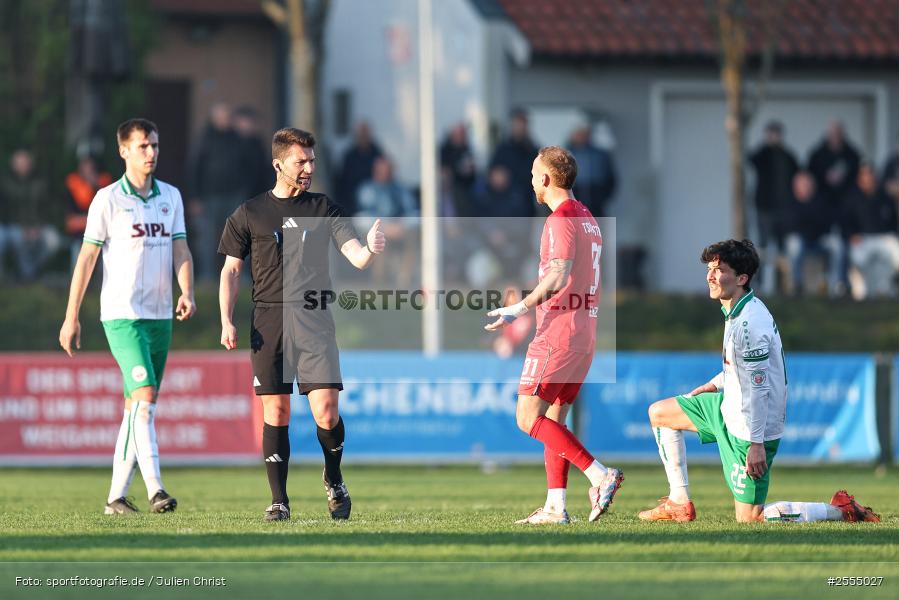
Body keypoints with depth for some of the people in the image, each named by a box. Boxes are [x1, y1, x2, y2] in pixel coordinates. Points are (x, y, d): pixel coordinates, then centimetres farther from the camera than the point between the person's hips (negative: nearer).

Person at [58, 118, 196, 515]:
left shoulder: (171, 196, 11)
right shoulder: (108, 199, -4)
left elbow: (181, 249, 7)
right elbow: (86, 258, -2)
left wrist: (187, 293, -12)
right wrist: (71, 317, -3)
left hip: (160, 316, 6)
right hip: (122, 314, -6)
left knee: (138, 407, 7)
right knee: (144, 397, -19)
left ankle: (117, 496, 13)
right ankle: (155, 489, -24)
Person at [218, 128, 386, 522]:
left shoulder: (324, 210, 9)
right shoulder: (249, 214, 8)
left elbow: (356, 257, 2)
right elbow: (230, 271, 10)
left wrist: (370, 250, -22)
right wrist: (226, 321, -1)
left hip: (315, 323, 0)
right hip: (268, 323, 0)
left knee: (326, 411, -9)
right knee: (275, 413, -2)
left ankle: (333, 481, 17)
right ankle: (279, 500, 6)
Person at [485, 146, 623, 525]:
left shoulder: (561, 220, -12)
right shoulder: (588, 219, 18)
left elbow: (559, 275, -25)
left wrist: (521, 309, -25)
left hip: (558, 334, -10)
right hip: (584, 335, 10)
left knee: (528, 418, -9)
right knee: (553, 421, 11)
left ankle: (600, 476, -19)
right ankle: (556, 507, 4)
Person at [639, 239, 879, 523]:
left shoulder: (749, 324, -27)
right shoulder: (738, 312, 4)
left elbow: (757, 386, -27)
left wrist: (756, 443, -25)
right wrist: (712, 386, 23)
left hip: (748, 428, -10)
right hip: (729, 409, 10)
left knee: (749, 517, -5)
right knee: (659, 413, 19)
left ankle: (838, 510, 3)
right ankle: (679, 503, 21)